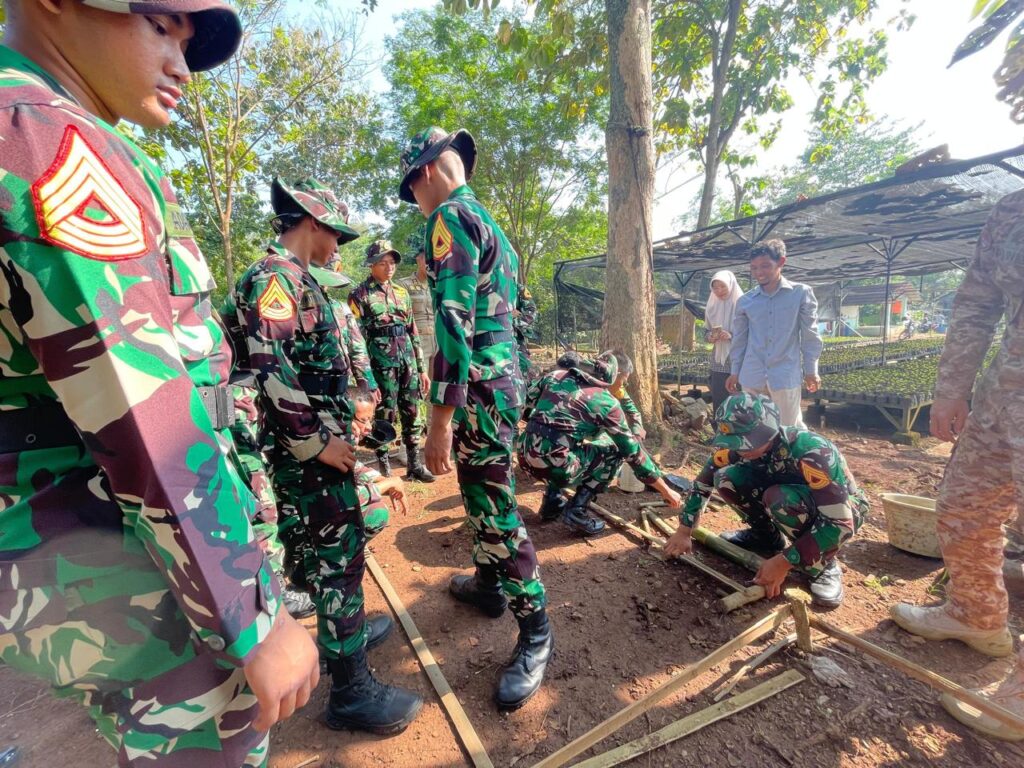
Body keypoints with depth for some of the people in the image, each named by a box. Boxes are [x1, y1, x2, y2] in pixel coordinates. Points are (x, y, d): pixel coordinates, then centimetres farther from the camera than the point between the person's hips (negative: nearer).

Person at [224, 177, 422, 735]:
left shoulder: (294, 280, 17)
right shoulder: (273, 277, -15)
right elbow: (270, 371, -25)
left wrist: (343, 412, 20)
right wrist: (316, 442, -20)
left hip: (322, 443, 10)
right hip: (308, 453, -10)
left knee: (329, 549, 21)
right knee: (338, 555, -2)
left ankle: (343, 630, 41)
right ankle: (351, 689, 12)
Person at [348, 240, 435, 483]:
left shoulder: (401, 292, 14)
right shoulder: (360, 295, -2)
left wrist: (421, 368, 13)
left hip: (408, 360, 5)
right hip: (381, 361, -5)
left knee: (413, 414, 9)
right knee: (384, 416, 2)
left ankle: (414, 465, 22)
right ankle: (384, 468, 17)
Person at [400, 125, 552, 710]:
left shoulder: (452, 217, -11)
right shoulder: (488, 221, 20)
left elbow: (454, 321, -22)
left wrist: (441, 416, -23)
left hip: (480, 383, -10)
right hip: (505, 372, 10)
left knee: (495, 507, -2)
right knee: (482, 493, 21)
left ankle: (537, 631, 14)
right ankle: (489, 584, 40)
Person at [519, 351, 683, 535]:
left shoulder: (556, 375, 12)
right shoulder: (607, 402, 1)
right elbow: (634, 452, 7)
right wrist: (666, 490, 17)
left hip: (526, 459, 6)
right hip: (555, 467, -6)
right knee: (614, 452, 13)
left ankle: (552, 501, 27)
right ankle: (576, 510, 7)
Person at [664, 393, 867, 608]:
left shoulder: (811, 451, -37)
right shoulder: (740, 445, -20)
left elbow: (840, 523, -37)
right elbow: (703, 483, -8)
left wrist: (784, 562, -35)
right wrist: (683, 532, -12)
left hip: (845, 508, -5)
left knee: (779, 498, -37)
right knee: (727, 478, -19)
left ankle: (823, 564, -10)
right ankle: (768, 538, 6)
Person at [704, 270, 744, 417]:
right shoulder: (712, 307, 9)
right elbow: (706, 332, 15)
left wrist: (732, 335, -22)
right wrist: (710, 337, -7)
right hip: (719, 362, 4)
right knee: (718, 401, 6)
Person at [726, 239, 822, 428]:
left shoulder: (801, 293, 0)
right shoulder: (744, 301, 5)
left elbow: (810, 335, 2)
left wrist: (811, 370, 2)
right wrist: (734, 371, 12)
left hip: (786, 375, -2)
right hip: (752, 377, 3)